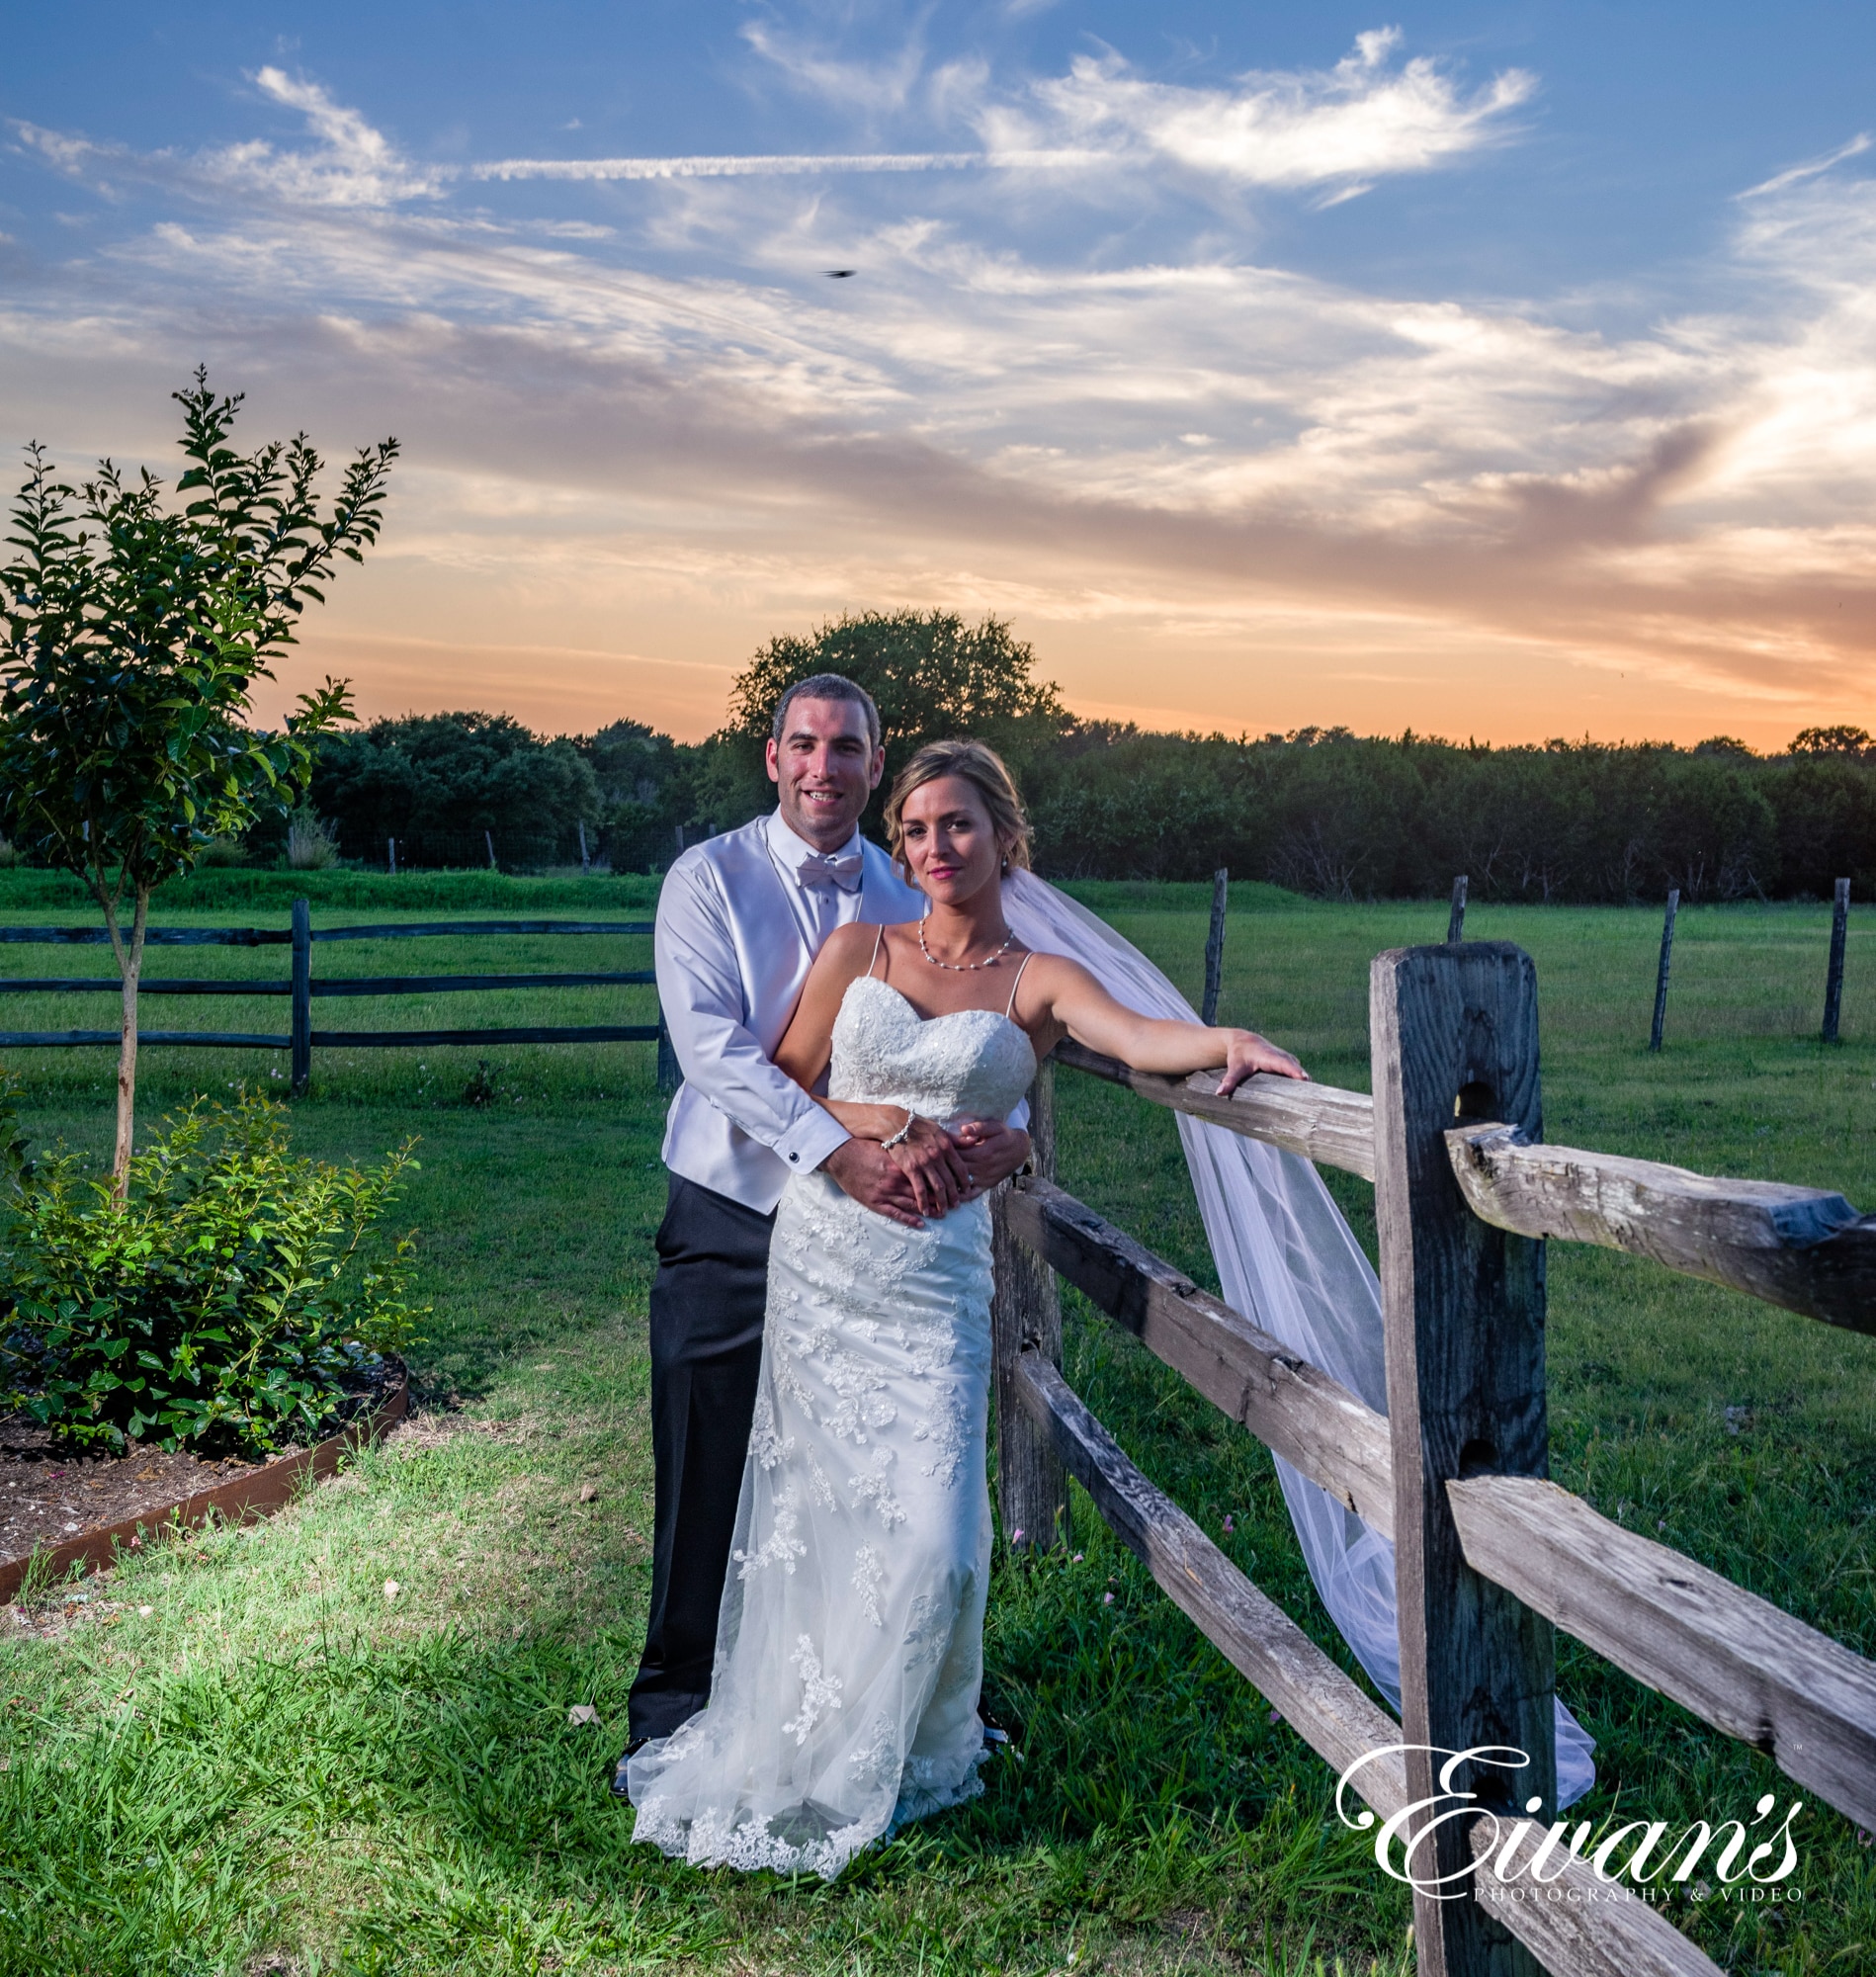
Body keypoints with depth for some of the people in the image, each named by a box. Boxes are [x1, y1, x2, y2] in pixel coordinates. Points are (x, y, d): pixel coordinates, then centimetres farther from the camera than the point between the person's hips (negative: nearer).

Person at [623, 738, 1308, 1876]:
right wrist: (887, 1127, -8)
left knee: (933, 1532, -5)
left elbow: (1140, 1034, -19)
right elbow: (781, 1090, 7)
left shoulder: (1038, 982, 1)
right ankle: (804, 1754, 29)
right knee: (820, 1515, 6)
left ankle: (879, 1759, 24)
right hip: (822, 1253, 2)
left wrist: (1231, 1039, -39)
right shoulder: (860, 949, 7)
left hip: (935, 1276, -1)